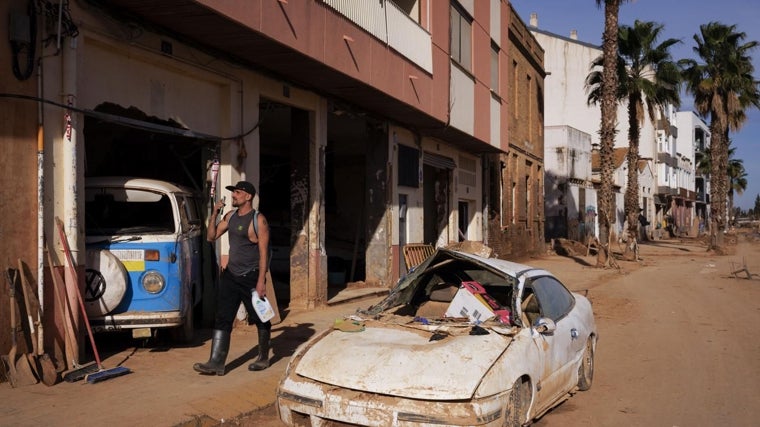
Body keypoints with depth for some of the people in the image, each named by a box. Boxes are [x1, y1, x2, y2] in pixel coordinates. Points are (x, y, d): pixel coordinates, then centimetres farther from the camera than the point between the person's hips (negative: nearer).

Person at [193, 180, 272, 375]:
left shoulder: (258, 220, -12)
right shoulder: (230, 216, 8)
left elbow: (263, 252, -15)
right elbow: (211, 237, 12)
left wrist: (261, 281, -19)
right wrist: (214, 214, -1)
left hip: (251, 277, -6)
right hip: (230, 275, 6)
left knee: (260, 320, 8)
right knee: (222, 319, 0)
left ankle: (263, 358, 24)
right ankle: (216, 363, 1)